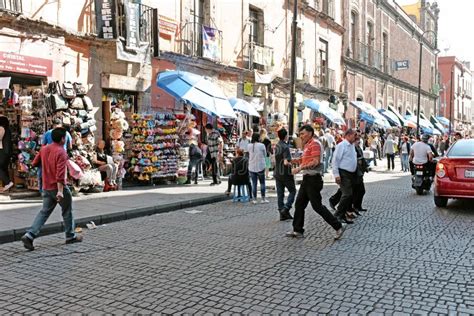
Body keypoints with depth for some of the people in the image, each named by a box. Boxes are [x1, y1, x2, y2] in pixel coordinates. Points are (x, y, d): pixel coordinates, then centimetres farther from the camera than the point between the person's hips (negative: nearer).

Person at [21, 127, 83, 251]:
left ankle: (30, 235, -3)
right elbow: (60, 173, -23)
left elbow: (34, 163, 17)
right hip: (59, 187, -7)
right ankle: (70, 236, 21)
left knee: (44, 212, 11)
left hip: (46, 187, 7)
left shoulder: (44, 149, 6)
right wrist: (60, 191, -26)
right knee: (67, 211, 10)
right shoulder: (61, 152, -17)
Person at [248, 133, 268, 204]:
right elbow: (265, 155, 2)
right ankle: (263, 199, 11)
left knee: (254, 183, 7)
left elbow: (249, 155, 8)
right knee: (262, 183, 9)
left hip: (252, 167, 3)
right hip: (260, 167, -2)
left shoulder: (249, 146, -2)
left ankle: (254, 199, 9)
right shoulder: (261, 145, -9)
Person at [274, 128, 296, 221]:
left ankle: (282, 214, 12)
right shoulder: (285, 147, -18)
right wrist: (292, 164, -8)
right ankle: (286, 208, -7)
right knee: (292, 191, 7)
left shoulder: (276, 146, 6)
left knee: (280, 193, 8)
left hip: (277, 173, 7)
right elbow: (286, 162, -27)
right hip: (286, 174, -7)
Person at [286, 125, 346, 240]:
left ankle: (338, 226, 4)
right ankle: (297, 230, 17)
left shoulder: (315, 144, -14)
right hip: (307, 179, 10)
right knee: (299, 204, 10)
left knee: (317, 206, -6)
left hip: (313, 179, -10)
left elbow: (315, 162, -23)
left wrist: (300, 168, -22)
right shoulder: (307, 145, 16)